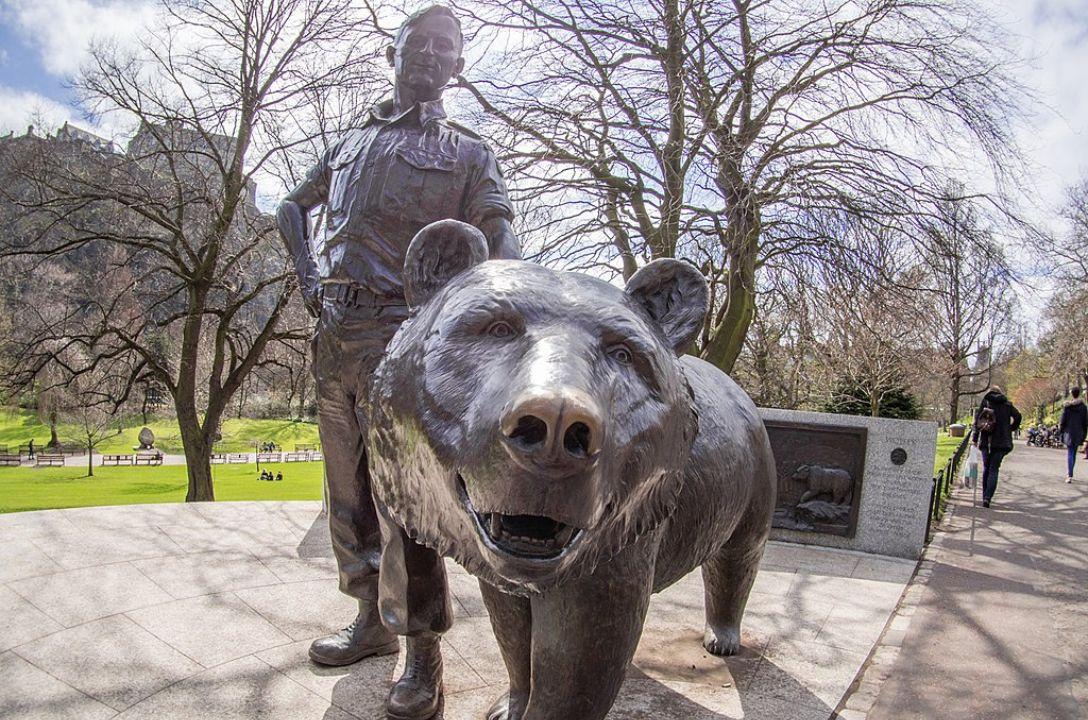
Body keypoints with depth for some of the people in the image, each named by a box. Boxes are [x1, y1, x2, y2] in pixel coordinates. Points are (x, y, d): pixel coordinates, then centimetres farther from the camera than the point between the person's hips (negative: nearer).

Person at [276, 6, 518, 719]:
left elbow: (499, 236, -7)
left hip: (397, 331, -6)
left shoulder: (467, 151, 7)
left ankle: (424, 654, 0)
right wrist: (309, 275, 13)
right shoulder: (352, 141, 22)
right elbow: (294, 207, 31)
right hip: (333, 333, 6)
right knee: (348, 489, 12)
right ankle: (372, 619, 27)